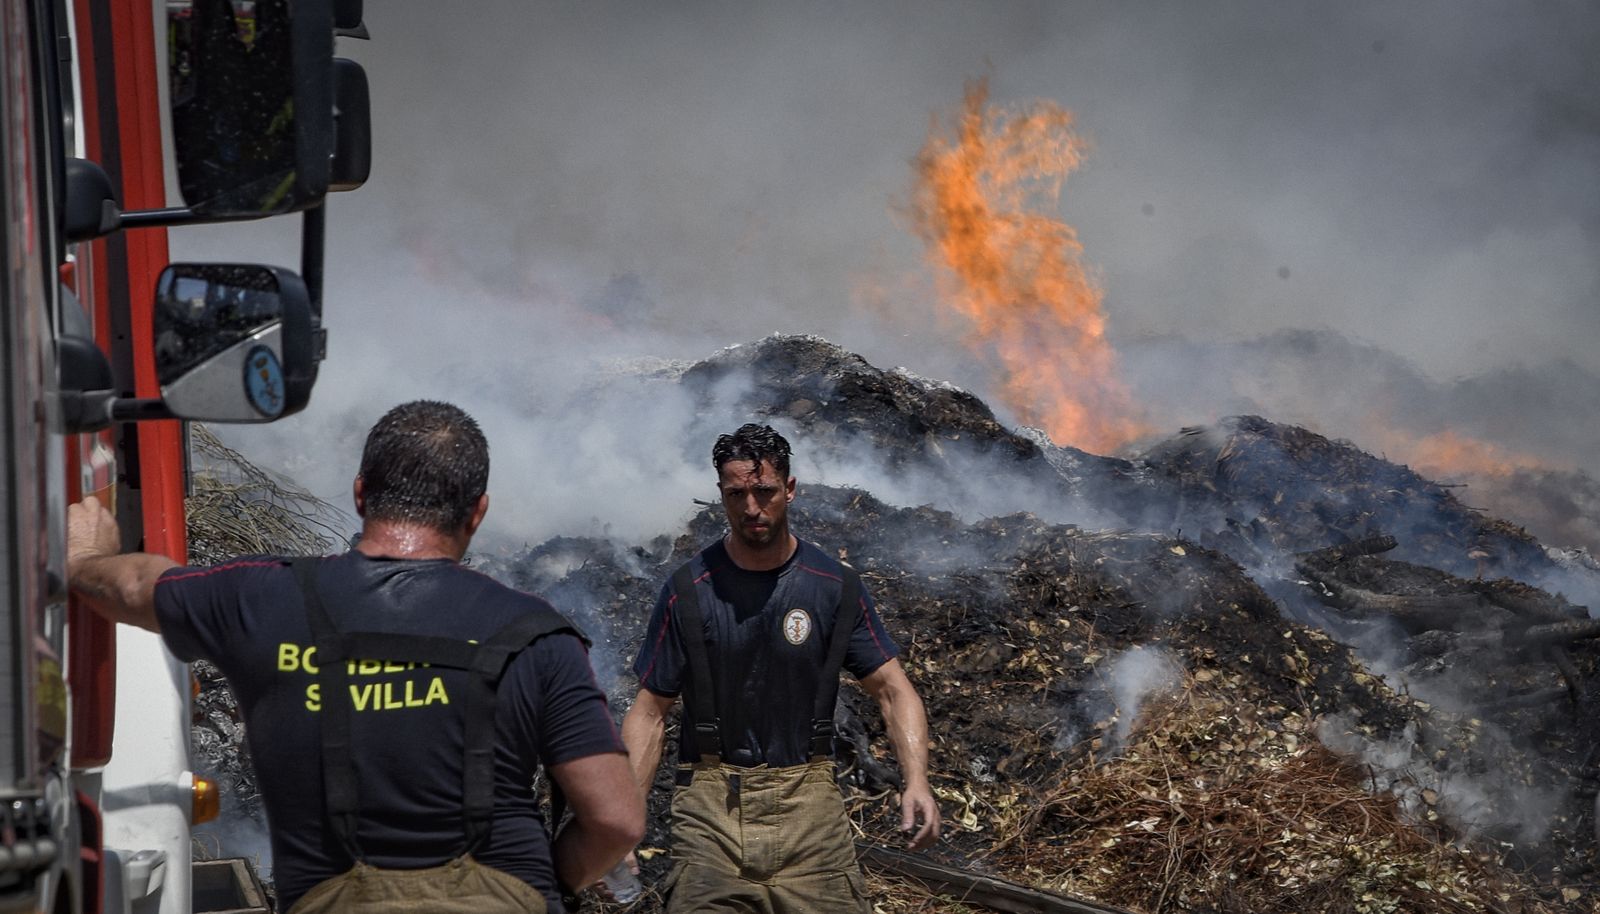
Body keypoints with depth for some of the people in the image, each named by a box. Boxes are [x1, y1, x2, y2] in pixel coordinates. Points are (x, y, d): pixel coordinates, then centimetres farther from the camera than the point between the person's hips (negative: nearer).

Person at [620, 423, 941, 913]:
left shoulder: (836, 586, 3)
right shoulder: (689, 591, 1)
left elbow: (893, 691, 4)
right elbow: (650, 712, 4)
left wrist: (916, 780, -13)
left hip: (808, 801, 1)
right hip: (711, 801, 0)